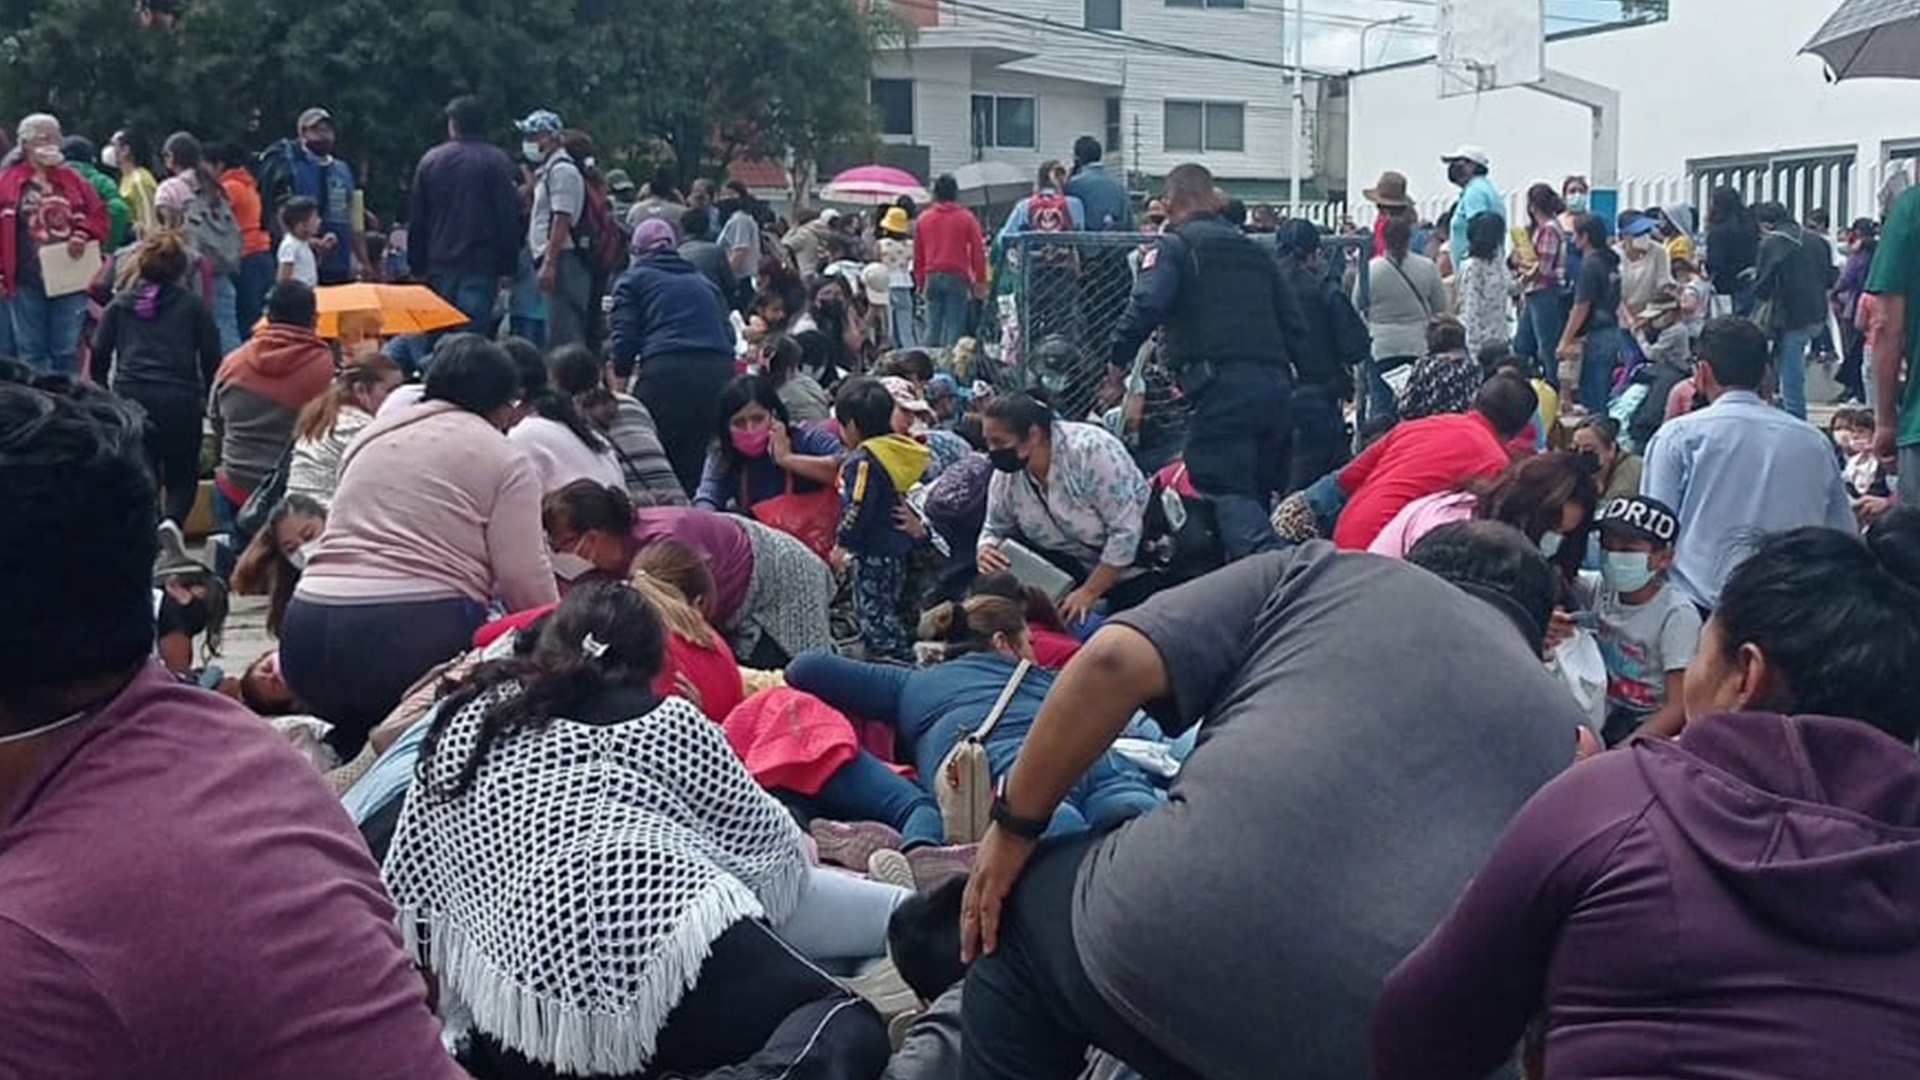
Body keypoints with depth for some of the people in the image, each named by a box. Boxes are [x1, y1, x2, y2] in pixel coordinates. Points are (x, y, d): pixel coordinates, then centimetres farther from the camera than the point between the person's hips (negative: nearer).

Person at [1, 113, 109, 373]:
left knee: (67, 352, 6)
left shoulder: (74, 181, 10)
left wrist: (83, 236, -9)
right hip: (27, 283, -2)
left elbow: (99, 217, 12)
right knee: (32, 351, 5)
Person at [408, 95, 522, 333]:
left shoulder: (430, 160, 8)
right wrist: (508, 268, -2)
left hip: (439, 265, 4)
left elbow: (416, 221, 11)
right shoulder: (497, 161, -3)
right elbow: (509, 217, -6)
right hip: (480, 265, -3)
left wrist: (418, 267, 17)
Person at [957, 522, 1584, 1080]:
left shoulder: (1325, 571, 16)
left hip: (1180, 935, -3)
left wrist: (1014, 826, 14)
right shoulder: (1564, 726, 24)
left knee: (1021, 908, 29)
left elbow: (1113, 662, 5)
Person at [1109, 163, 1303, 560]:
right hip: (1275, 385, 7)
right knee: (1261, 493, 15)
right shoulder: (1252, 249, 24)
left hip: (1220, 384, -6)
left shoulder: (1174, 246, 5)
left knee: (1229, 493, -10)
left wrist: (1118, 359, -2)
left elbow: (1146, 306, -12)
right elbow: (1296, 325, 20)